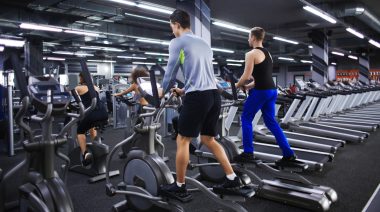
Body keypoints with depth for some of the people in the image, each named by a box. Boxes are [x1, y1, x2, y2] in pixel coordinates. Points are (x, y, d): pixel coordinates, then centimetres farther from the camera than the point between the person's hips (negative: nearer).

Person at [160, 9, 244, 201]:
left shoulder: (177, 42, 2)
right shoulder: (204, 44, 24)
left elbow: (171, 72, 5)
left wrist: (163, 92, 23)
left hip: (197, 97, -8)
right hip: (214, 95, 8)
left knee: (182, 141, 3)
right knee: (208, 139, 18)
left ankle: (180, 188, 13)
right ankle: (233, 179, 18)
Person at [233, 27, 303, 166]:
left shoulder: (251, 54, -8)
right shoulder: (267, 53, 19)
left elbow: (246, 76, -13)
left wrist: (237, 85, 6)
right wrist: (248, 86, 22)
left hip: (261, 91, -8)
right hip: (272, 90, 8)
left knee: (246, 119, 6)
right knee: (270, 121, 13)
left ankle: (248, 154, 9)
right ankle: (288, 154, 14)